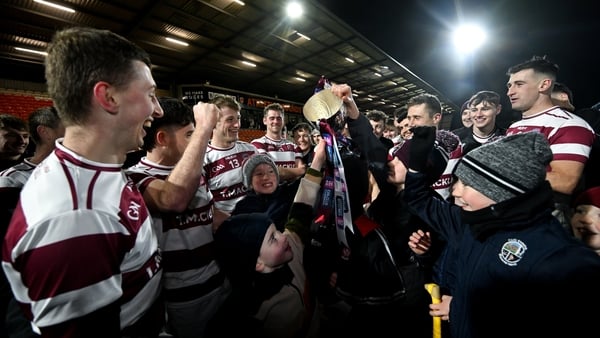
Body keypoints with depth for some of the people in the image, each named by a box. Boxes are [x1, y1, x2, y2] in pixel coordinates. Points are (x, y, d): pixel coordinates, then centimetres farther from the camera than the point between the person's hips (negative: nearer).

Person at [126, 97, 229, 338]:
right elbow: (173, 199, -42)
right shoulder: (136, 178, -19)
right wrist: (205, 127, -36)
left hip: (217, 281, 7)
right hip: (182, 297, -6)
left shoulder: (193, 171, 4)